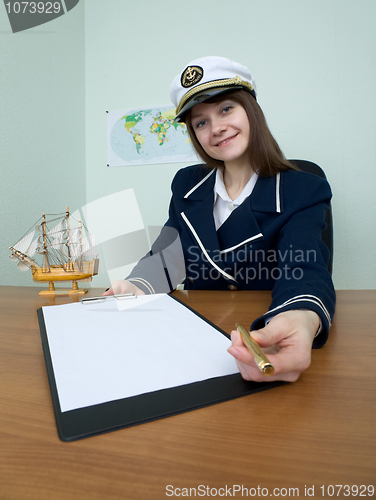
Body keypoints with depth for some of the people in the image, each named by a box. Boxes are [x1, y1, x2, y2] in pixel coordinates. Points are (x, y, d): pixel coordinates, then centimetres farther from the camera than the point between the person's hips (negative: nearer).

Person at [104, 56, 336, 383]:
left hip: (261, 336, -3)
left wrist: (302, 322, -45)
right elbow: (167, 255, 5)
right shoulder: (187, 184, 9)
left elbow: (306, 270, -20)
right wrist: (137, 287, -19)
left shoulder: (304, 192, -5)